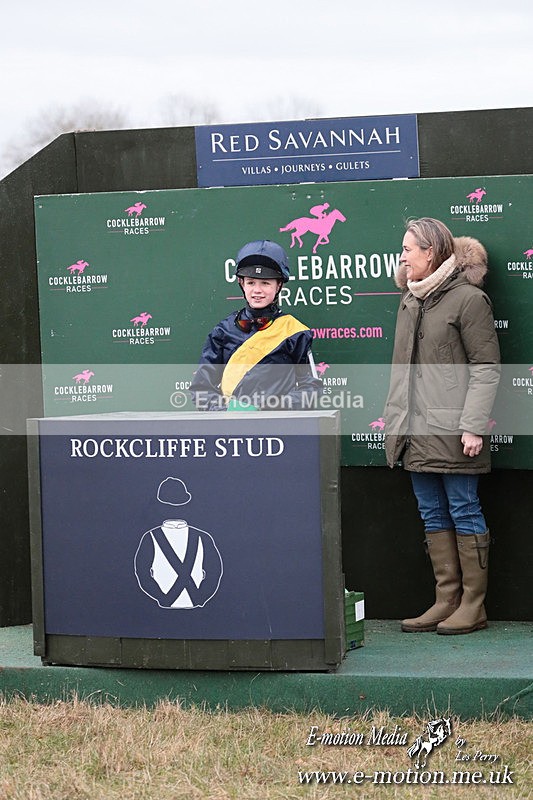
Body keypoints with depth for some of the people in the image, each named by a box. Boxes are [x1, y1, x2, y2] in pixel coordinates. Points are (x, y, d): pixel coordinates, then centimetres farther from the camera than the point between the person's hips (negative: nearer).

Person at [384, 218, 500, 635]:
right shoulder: (410, 302, 17)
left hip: (453, 432, -8)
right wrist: (395, 421, 15)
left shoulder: (468, 298, -6)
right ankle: (446, 601, 15)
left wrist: (474, 425, -16)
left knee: (464, 512, -2)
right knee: (433, 515, 9)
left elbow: (486, 367, -10)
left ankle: (473, 605, 4)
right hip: (417, 430, 8)